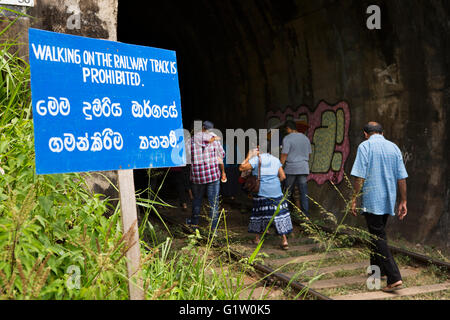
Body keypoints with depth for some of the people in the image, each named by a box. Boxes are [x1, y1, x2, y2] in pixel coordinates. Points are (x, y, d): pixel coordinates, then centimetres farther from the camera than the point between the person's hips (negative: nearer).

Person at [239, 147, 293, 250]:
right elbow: (283, 176, 9)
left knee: (259, 212, 13)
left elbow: (241, 168, -4)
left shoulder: (256, 160, -1)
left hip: (261, 191, -2)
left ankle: (257, 237, 23)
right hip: (276, 191, 2)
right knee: (280, 214, 2)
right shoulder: (275, 160, 11)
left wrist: (248, 157, 7)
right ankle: (284, 240, -2)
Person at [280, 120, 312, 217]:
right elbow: (308, 155, 17)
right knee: (304, 193, 4)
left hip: (291, 169, -5)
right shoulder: (305, 138, 12)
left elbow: (284, 155, -12)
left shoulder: (287, 138, -7)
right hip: (304, 169, 5)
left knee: (288, 193, 6)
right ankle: (305, 215, 2)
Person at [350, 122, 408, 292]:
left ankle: (394, 277, -14)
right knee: (378, 233, 22)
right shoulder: (394, 147, 9)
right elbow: (402, 177, 8)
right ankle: (377, 269, 33)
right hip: (388, 201, 6)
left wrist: (354, 199, -7)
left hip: (372, 200, -6)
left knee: (378, 238, -6)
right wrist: (403, 201, 13)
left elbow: (360, 177, -14)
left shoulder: (365, 146, -7)